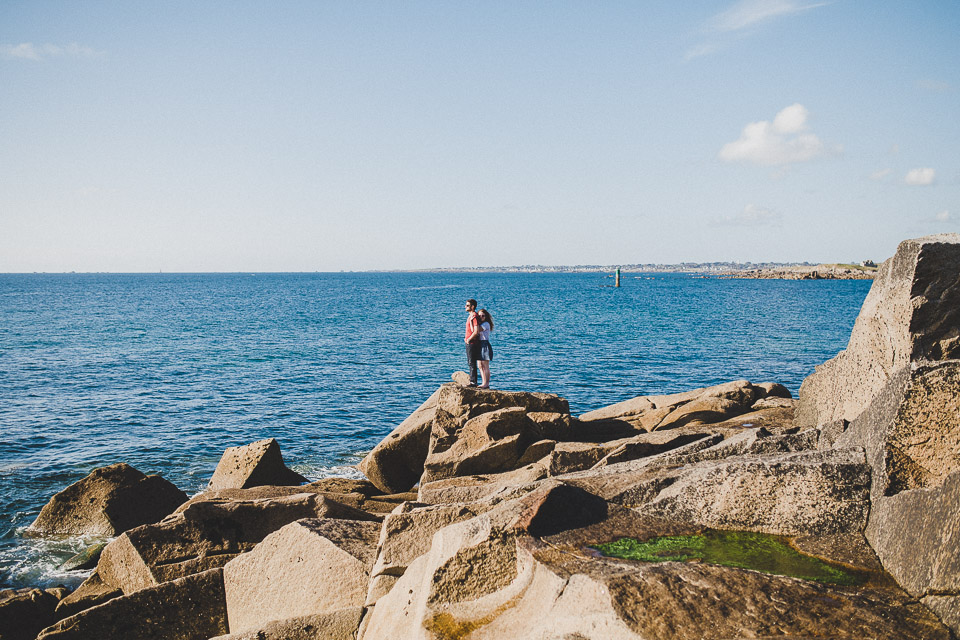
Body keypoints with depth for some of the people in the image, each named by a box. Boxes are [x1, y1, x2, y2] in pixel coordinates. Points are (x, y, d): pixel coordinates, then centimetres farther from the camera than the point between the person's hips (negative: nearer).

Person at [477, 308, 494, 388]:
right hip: (479, 345, 9)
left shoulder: (486, 324, -10)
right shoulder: (480, 324, 18)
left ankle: (486, 384, -2)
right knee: (480, 366, 10)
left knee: (485, 366, -5)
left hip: (485, 345, -9)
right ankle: (484, 383, 16)